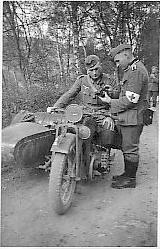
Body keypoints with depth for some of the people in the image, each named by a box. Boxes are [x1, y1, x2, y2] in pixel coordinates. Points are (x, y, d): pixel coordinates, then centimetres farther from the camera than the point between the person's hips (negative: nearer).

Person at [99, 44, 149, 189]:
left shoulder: (136, 71, -17)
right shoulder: (131, 70, 17)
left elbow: (130, 100, -22)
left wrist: (111, 102, -11)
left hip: (133, 118, -10)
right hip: (126, 117, 10)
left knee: (130, 149, 0)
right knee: (127, 148, 18)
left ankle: (130, 179, 12)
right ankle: (128, 174, 31)